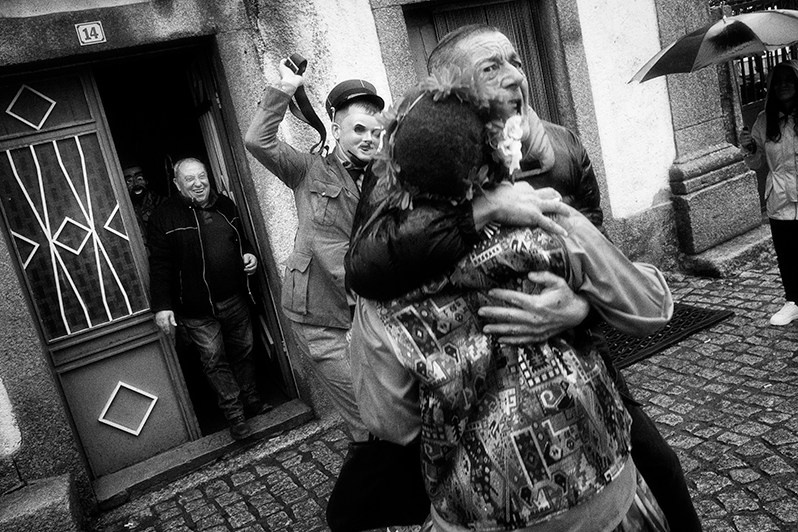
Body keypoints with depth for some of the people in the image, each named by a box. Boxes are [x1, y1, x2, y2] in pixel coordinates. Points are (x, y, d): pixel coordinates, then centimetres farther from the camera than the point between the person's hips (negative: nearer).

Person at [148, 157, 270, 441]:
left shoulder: (225, 205, 8)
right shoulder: (165, 216, -9)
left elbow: (242, 239, 23)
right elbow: (160, 265, -11)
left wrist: (249, 255, 1)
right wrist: (162, 305, -17)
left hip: (235, 299, 5)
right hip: (197, 308, -5)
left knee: (243, 351, 16)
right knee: (214, 361, 1)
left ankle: (252, 401, 33)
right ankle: (235, 415, 13)